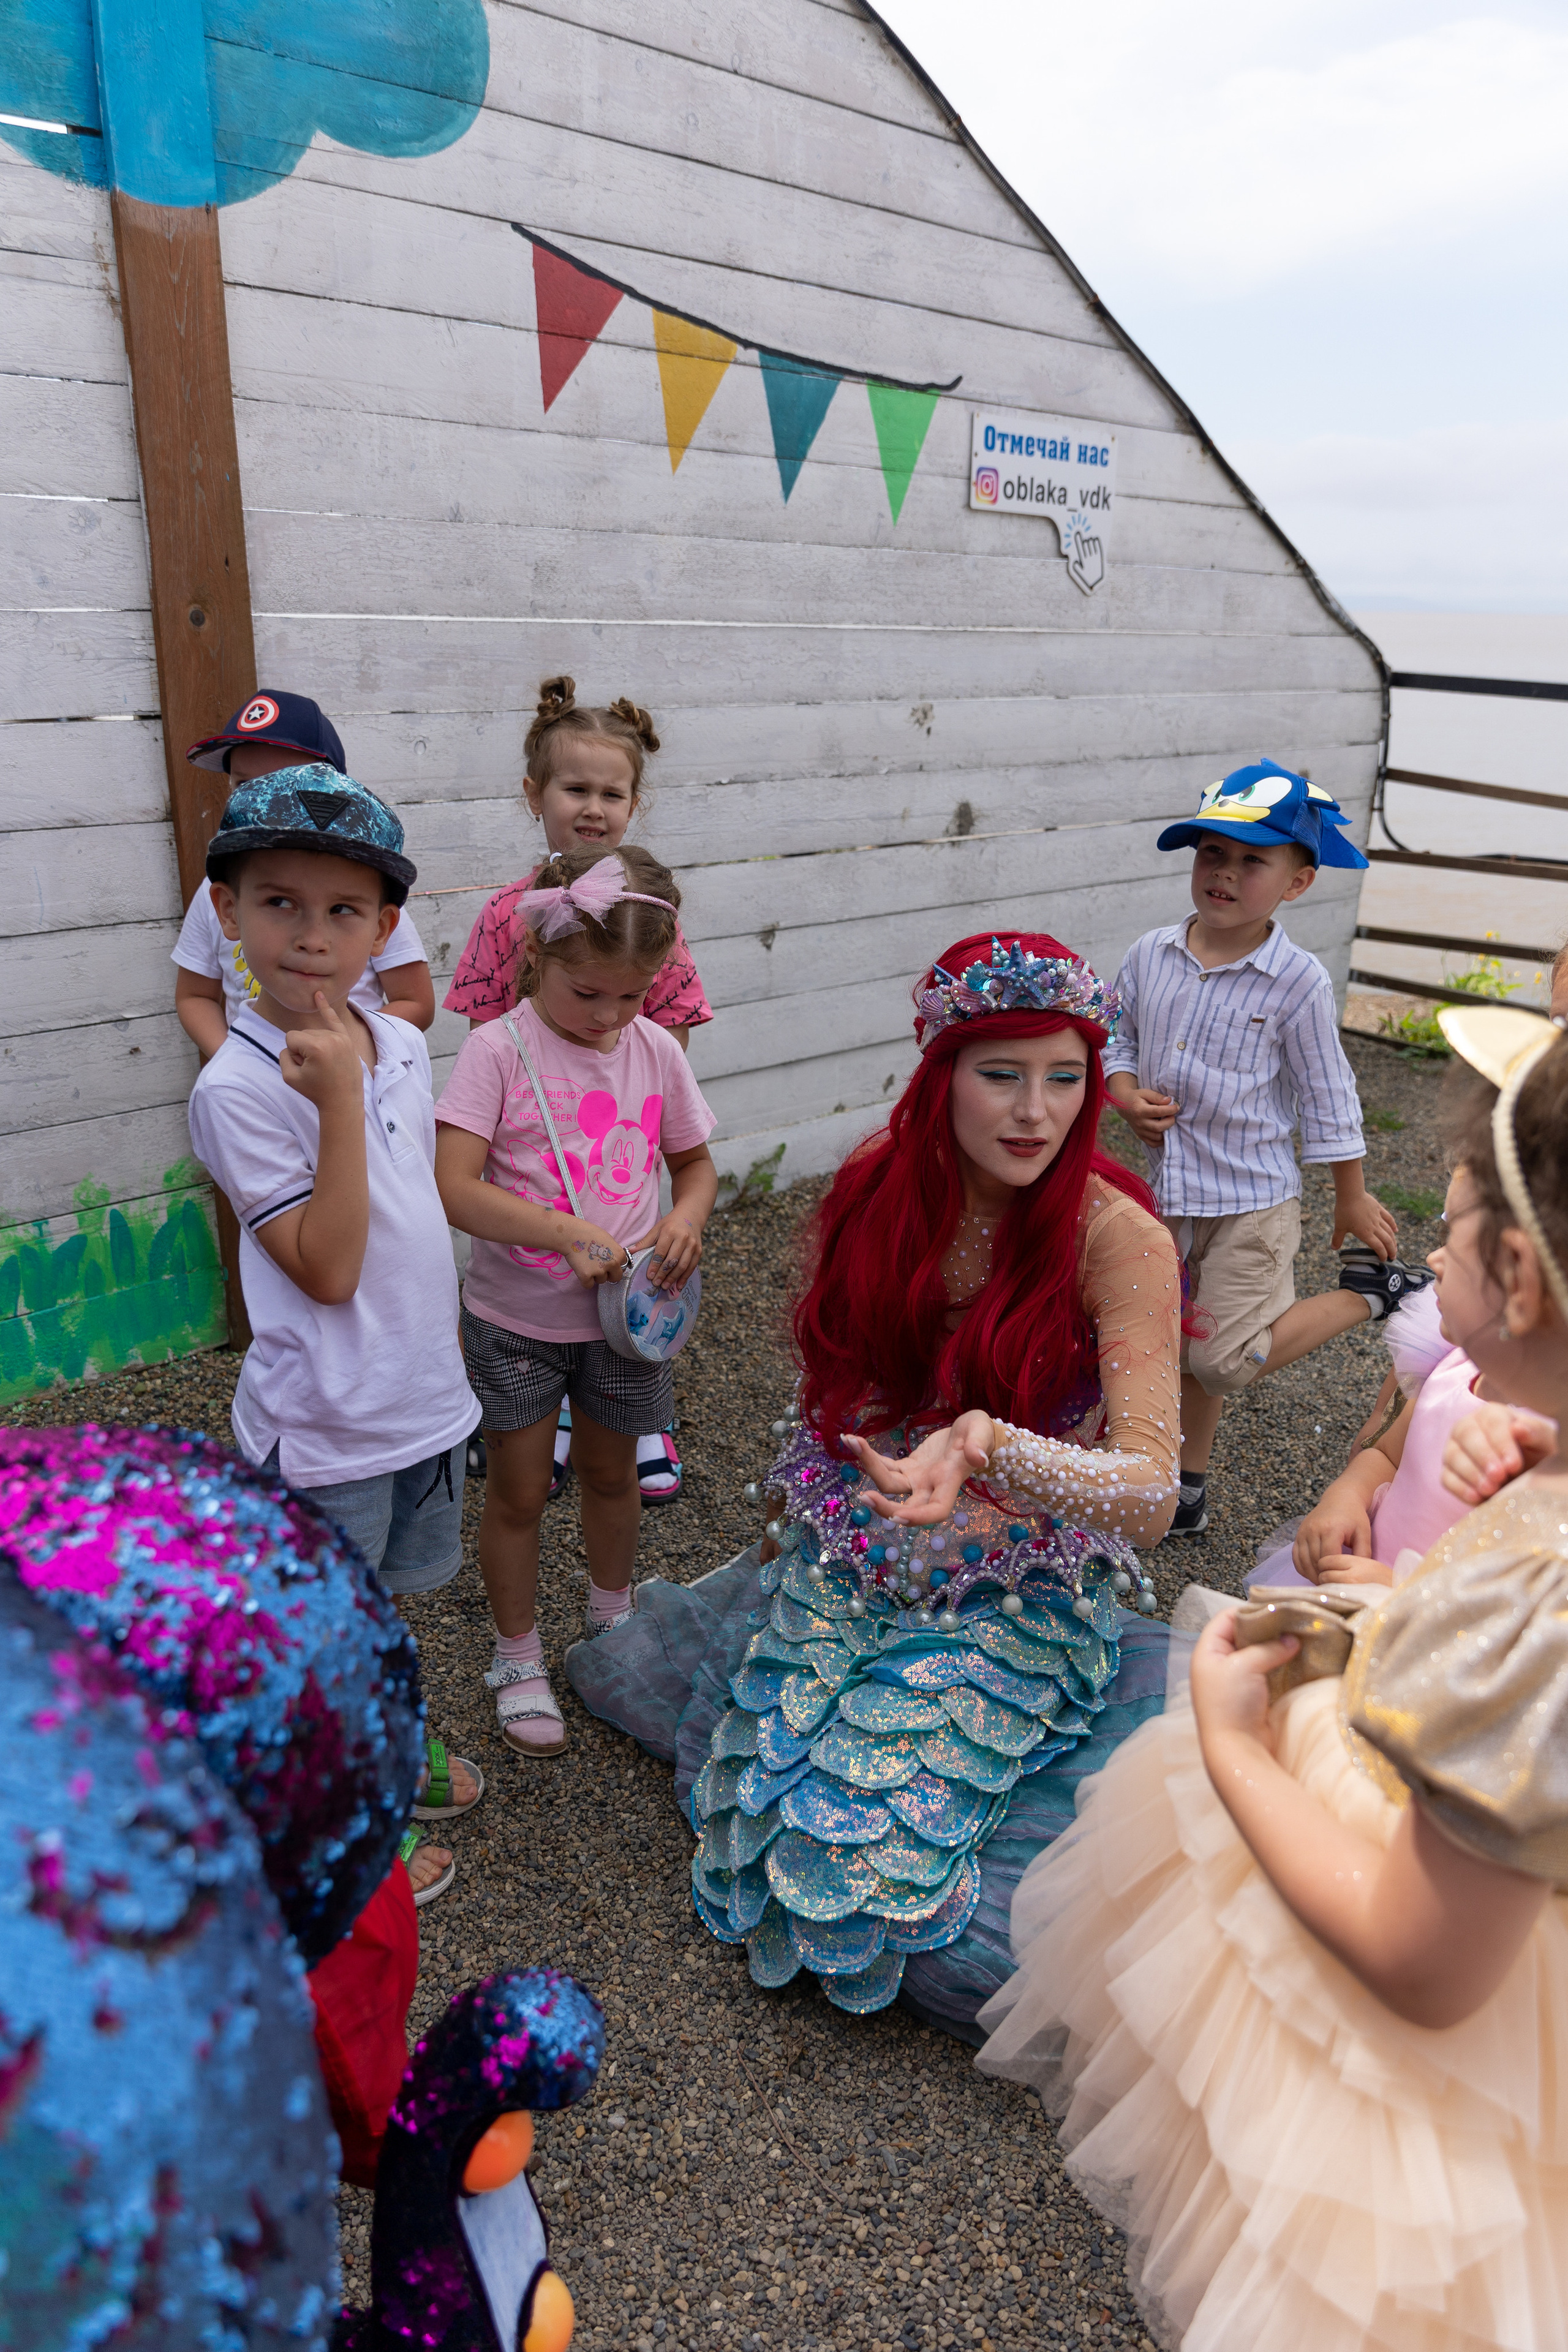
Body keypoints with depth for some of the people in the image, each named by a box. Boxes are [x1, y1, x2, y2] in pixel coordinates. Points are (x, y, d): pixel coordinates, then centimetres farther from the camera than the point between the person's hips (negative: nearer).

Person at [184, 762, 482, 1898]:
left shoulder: (401, 1043, -2)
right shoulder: (238, 1088, -23)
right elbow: (327, 1268, -26)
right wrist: (339, 1099, -31)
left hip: (424, 1396, 7)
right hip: (325, 1425, -7)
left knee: (389, 1601, 28)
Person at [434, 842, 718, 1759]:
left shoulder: (656, 1051, -4)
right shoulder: (499, 1049, -17)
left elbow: (697, 1163, 8)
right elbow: (454, 1186, -24)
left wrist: (685, 1219, -14)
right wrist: (568, 1234, -33)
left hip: (623, 1314, 4)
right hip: (518, 1318, -3)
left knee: (611, 1475, 22)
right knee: (520, 1492, 12)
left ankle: (612, 1618, 49)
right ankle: (519, 1659, 34)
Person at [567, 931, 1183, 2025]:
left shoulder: (1117, 1236, -21)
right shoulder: (883, 1178, -8)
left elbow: (1151, 1494, -28)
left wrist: (986, 1445, -45)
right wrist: (794, 1517, 18)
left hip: (1018, 1593, -3)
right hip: (850, 1558, 4)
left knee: (874, 1839, -11)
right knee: (761, 1795, 2)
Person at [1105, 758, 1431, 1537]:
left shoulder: (1297, 982, -13)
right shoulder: (1151, 955, -3)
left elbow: (1326, 1097, -5)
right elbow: (1116, 1038, 9)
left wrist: (1353, 1199, 2)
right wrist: (1127, 1097, -12)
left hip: (1251, 1201, -4)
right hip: (1165, 1191, 5)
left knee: (1226, 1358, -8)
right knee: (1184, 1351, 16)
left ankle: (1371, 1288, 12)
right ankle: (1188, 1489, 36)